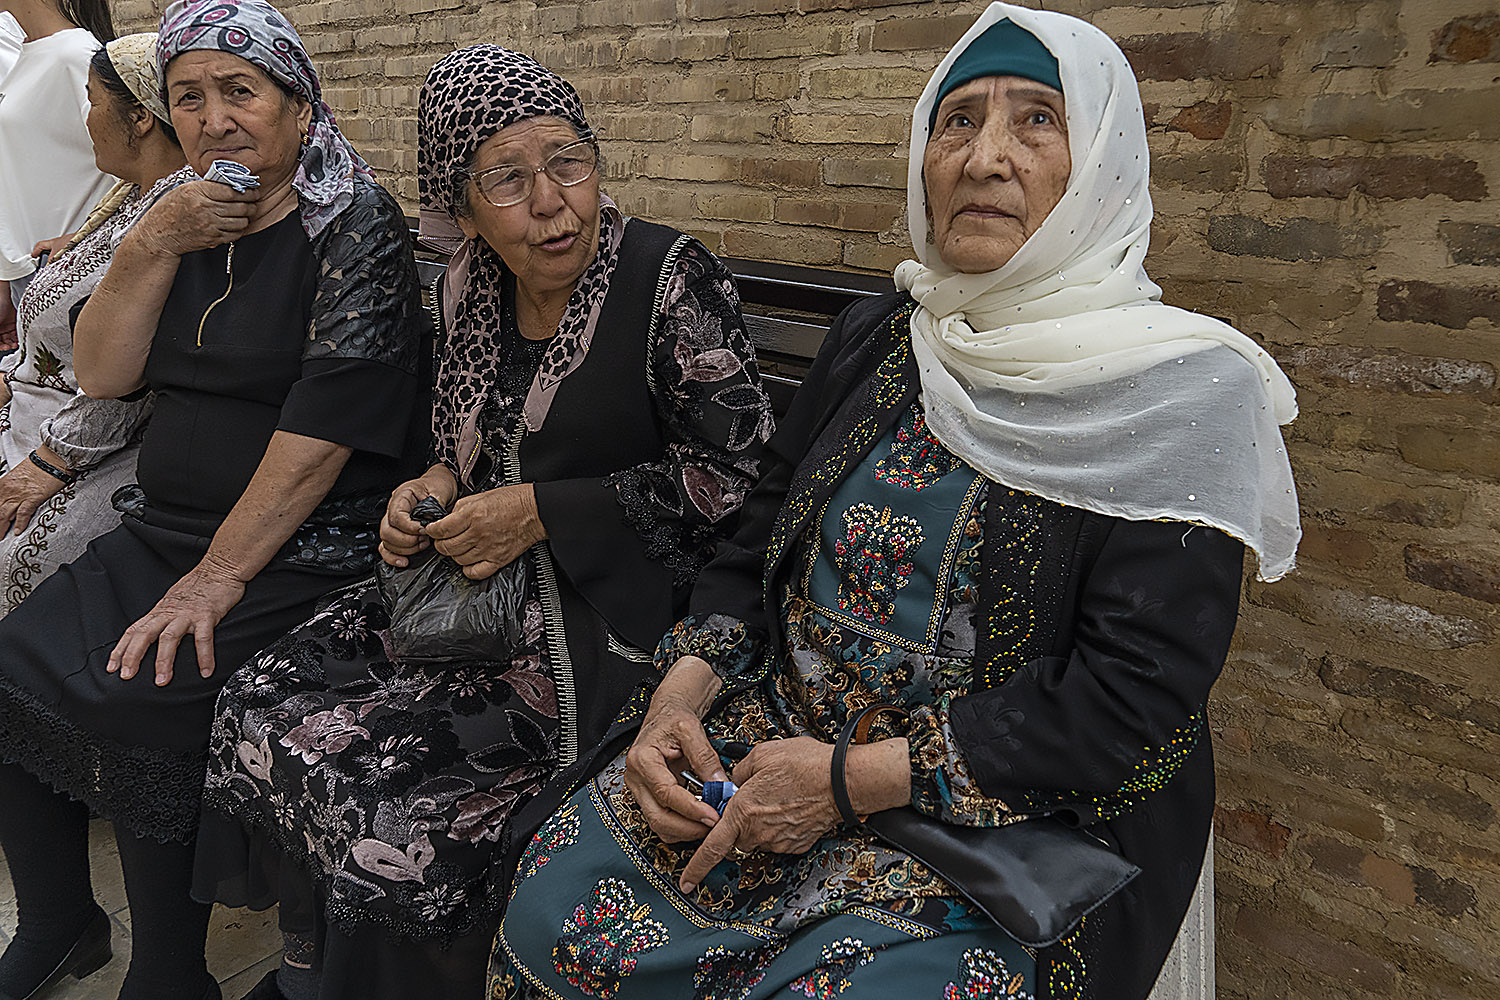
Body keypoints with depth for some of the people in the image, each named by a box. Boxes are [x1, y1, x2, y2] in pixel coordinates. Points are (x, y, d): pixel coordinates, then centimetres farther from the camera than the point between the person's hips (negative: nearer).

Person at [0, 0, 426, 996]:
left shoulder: (356, 226, -10)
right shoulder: (181, 216, 12)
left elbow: (323, 429, -18)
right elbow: (102, 374, 6)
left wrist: (218, 578, -20)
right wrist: (152, 247, -8)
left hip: (302, 549, -6)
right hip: (161, 530, 7)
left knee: (139, 702, -23)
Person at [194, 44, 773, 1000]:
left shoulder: (675, 278, -13)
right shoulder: (469, 287, 7)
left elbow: (730, 473, -14)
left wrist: (539, 515, -16)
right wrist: (437, 485, -1)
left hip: (607, 616, -6)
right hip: (476, 589, 7)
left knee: (400, 800, -18)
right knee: (265, 710, -4)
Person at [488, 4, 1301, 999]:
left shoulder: (1182, 392, -12)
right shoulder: (874, 339, 6)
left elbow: (1137, 704, -17)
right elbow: (756, 545, 11)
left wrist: (852, 781, -18)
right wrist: (680, 695, -7)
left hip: (1015, 823, -4)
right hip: (780, 735, 5)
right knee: (561, 898, -8)